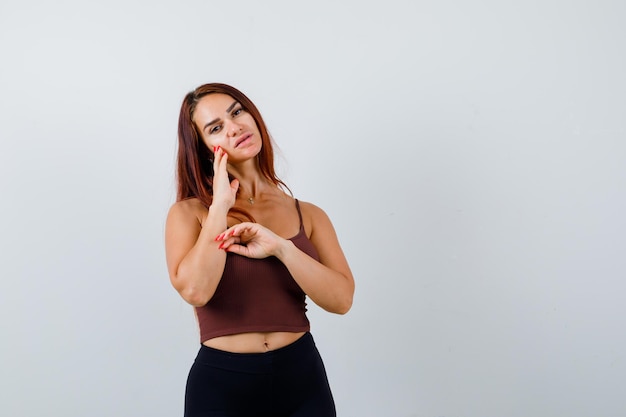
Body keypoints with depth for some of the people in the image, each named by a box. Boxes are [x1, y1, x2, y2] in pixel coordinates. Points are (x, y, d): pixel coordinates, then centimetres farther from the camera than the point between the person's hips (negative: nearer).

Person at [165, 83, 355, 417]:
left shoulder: (308, 215, 3)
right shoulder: (188, 213, -2)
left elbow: (341, 299, -8)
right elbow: (195, 290, -20)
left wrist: (280, 247, -18)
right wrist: (220, 206, -13)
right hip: (221, 384, -1)